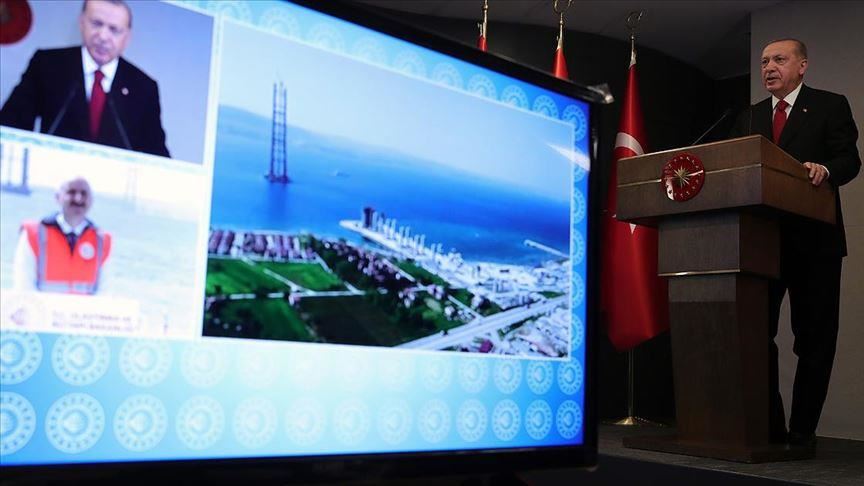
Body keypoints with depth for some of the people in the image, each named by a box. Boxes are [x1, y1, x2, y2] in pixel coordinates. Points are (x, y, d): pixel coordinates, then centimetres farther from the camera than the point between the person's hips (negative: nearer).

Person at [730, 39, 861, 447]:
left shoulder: (830, 106, 5)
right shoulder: (749, 118, 18)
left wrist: (825, 170, -26)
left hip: (813, 241, -4)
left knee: (814, 338, 1)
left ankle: (802, 430, 10)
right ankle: (768, 426, 15)